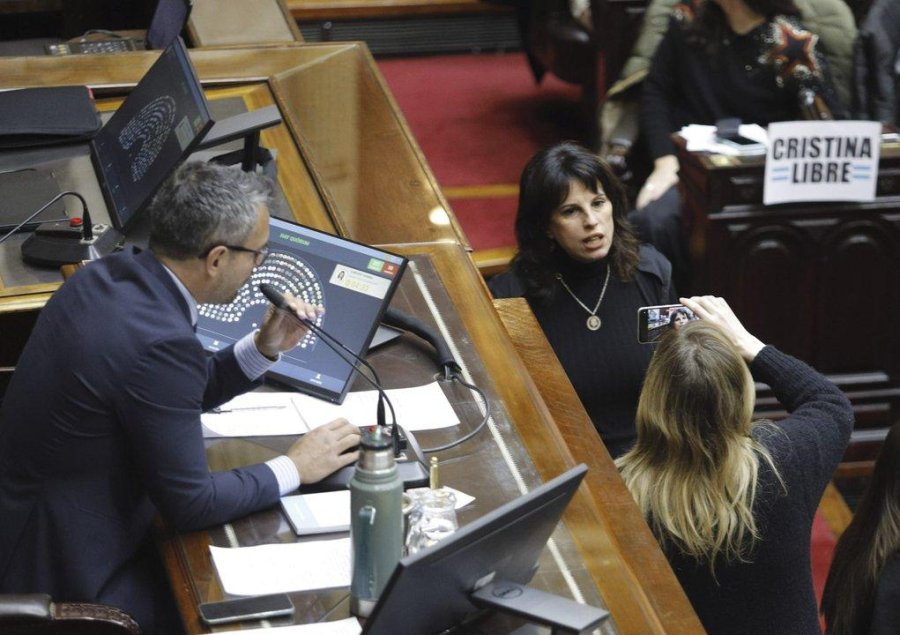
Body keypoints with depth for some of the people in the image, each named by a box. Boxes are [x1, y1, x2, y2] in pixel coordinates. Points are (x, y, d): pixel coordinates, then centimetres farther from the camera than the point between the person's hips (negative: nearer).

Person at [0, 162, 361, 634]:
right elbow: (189, 503, -21)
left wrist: (263, 349, 3)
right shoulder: (159, 341, -29)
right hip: (67, 577, -9)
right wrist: (294, 468, -9)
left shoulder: (108, 276, -2)